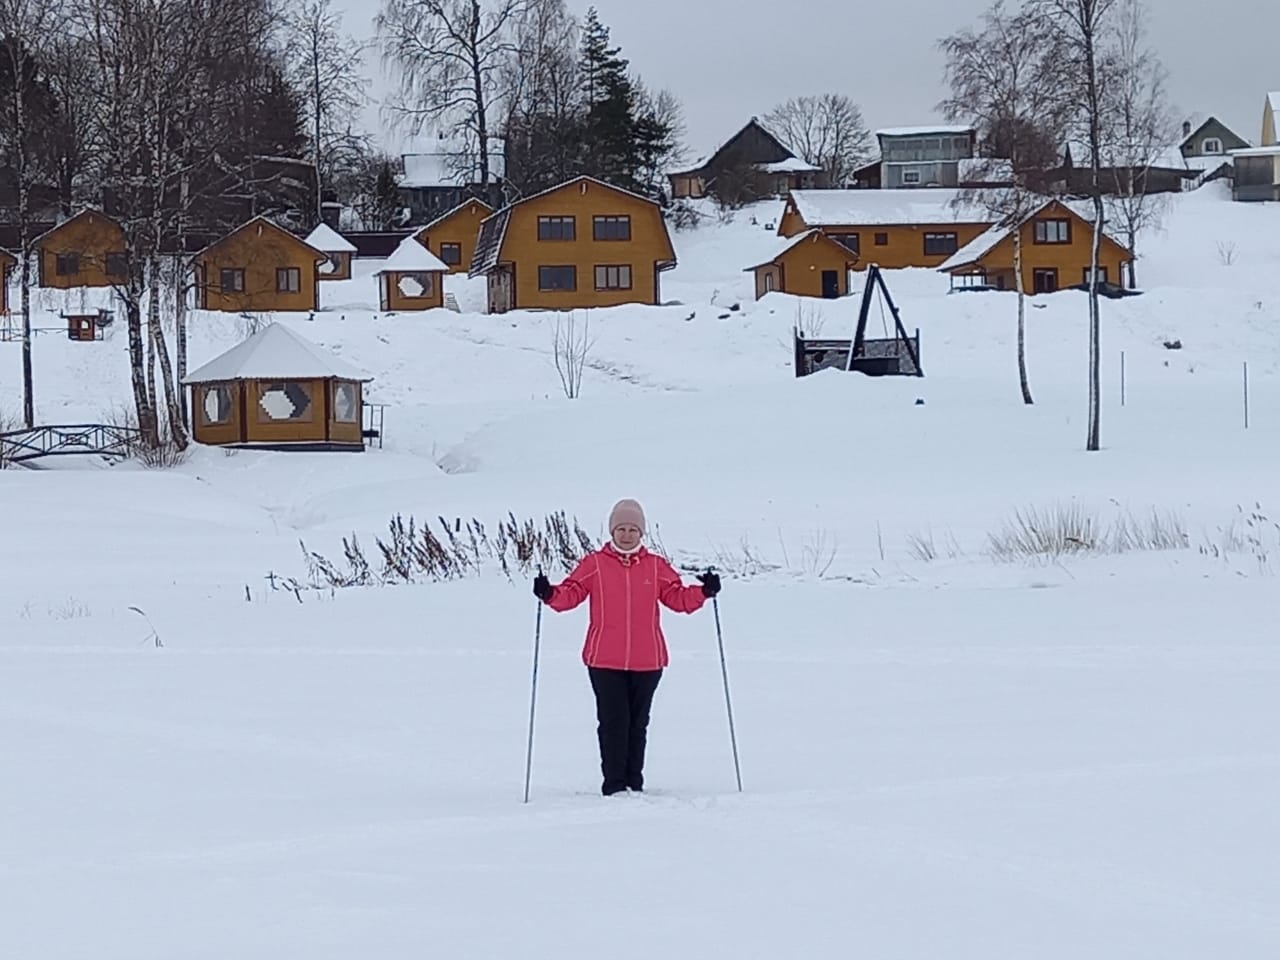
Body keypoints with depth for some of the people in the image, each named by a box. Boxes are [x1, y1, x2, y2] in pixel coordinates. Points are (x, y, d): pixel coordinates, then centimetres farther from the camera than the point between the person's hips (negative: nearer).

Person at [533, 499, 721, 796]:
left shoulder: (656, 567, 7)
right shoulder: (594, 565, 2)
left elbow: (679, 598, 7)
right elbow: (570, 593, -3)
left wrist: (703, 592, -11)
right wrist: (550, 594, -22)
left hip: (647, 661, 2)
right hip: (605, 660, -2)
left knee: (638, 724, 9)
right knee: (613, 722, -5)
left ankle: (634, 783, 16)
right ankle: (614, 785, 0)